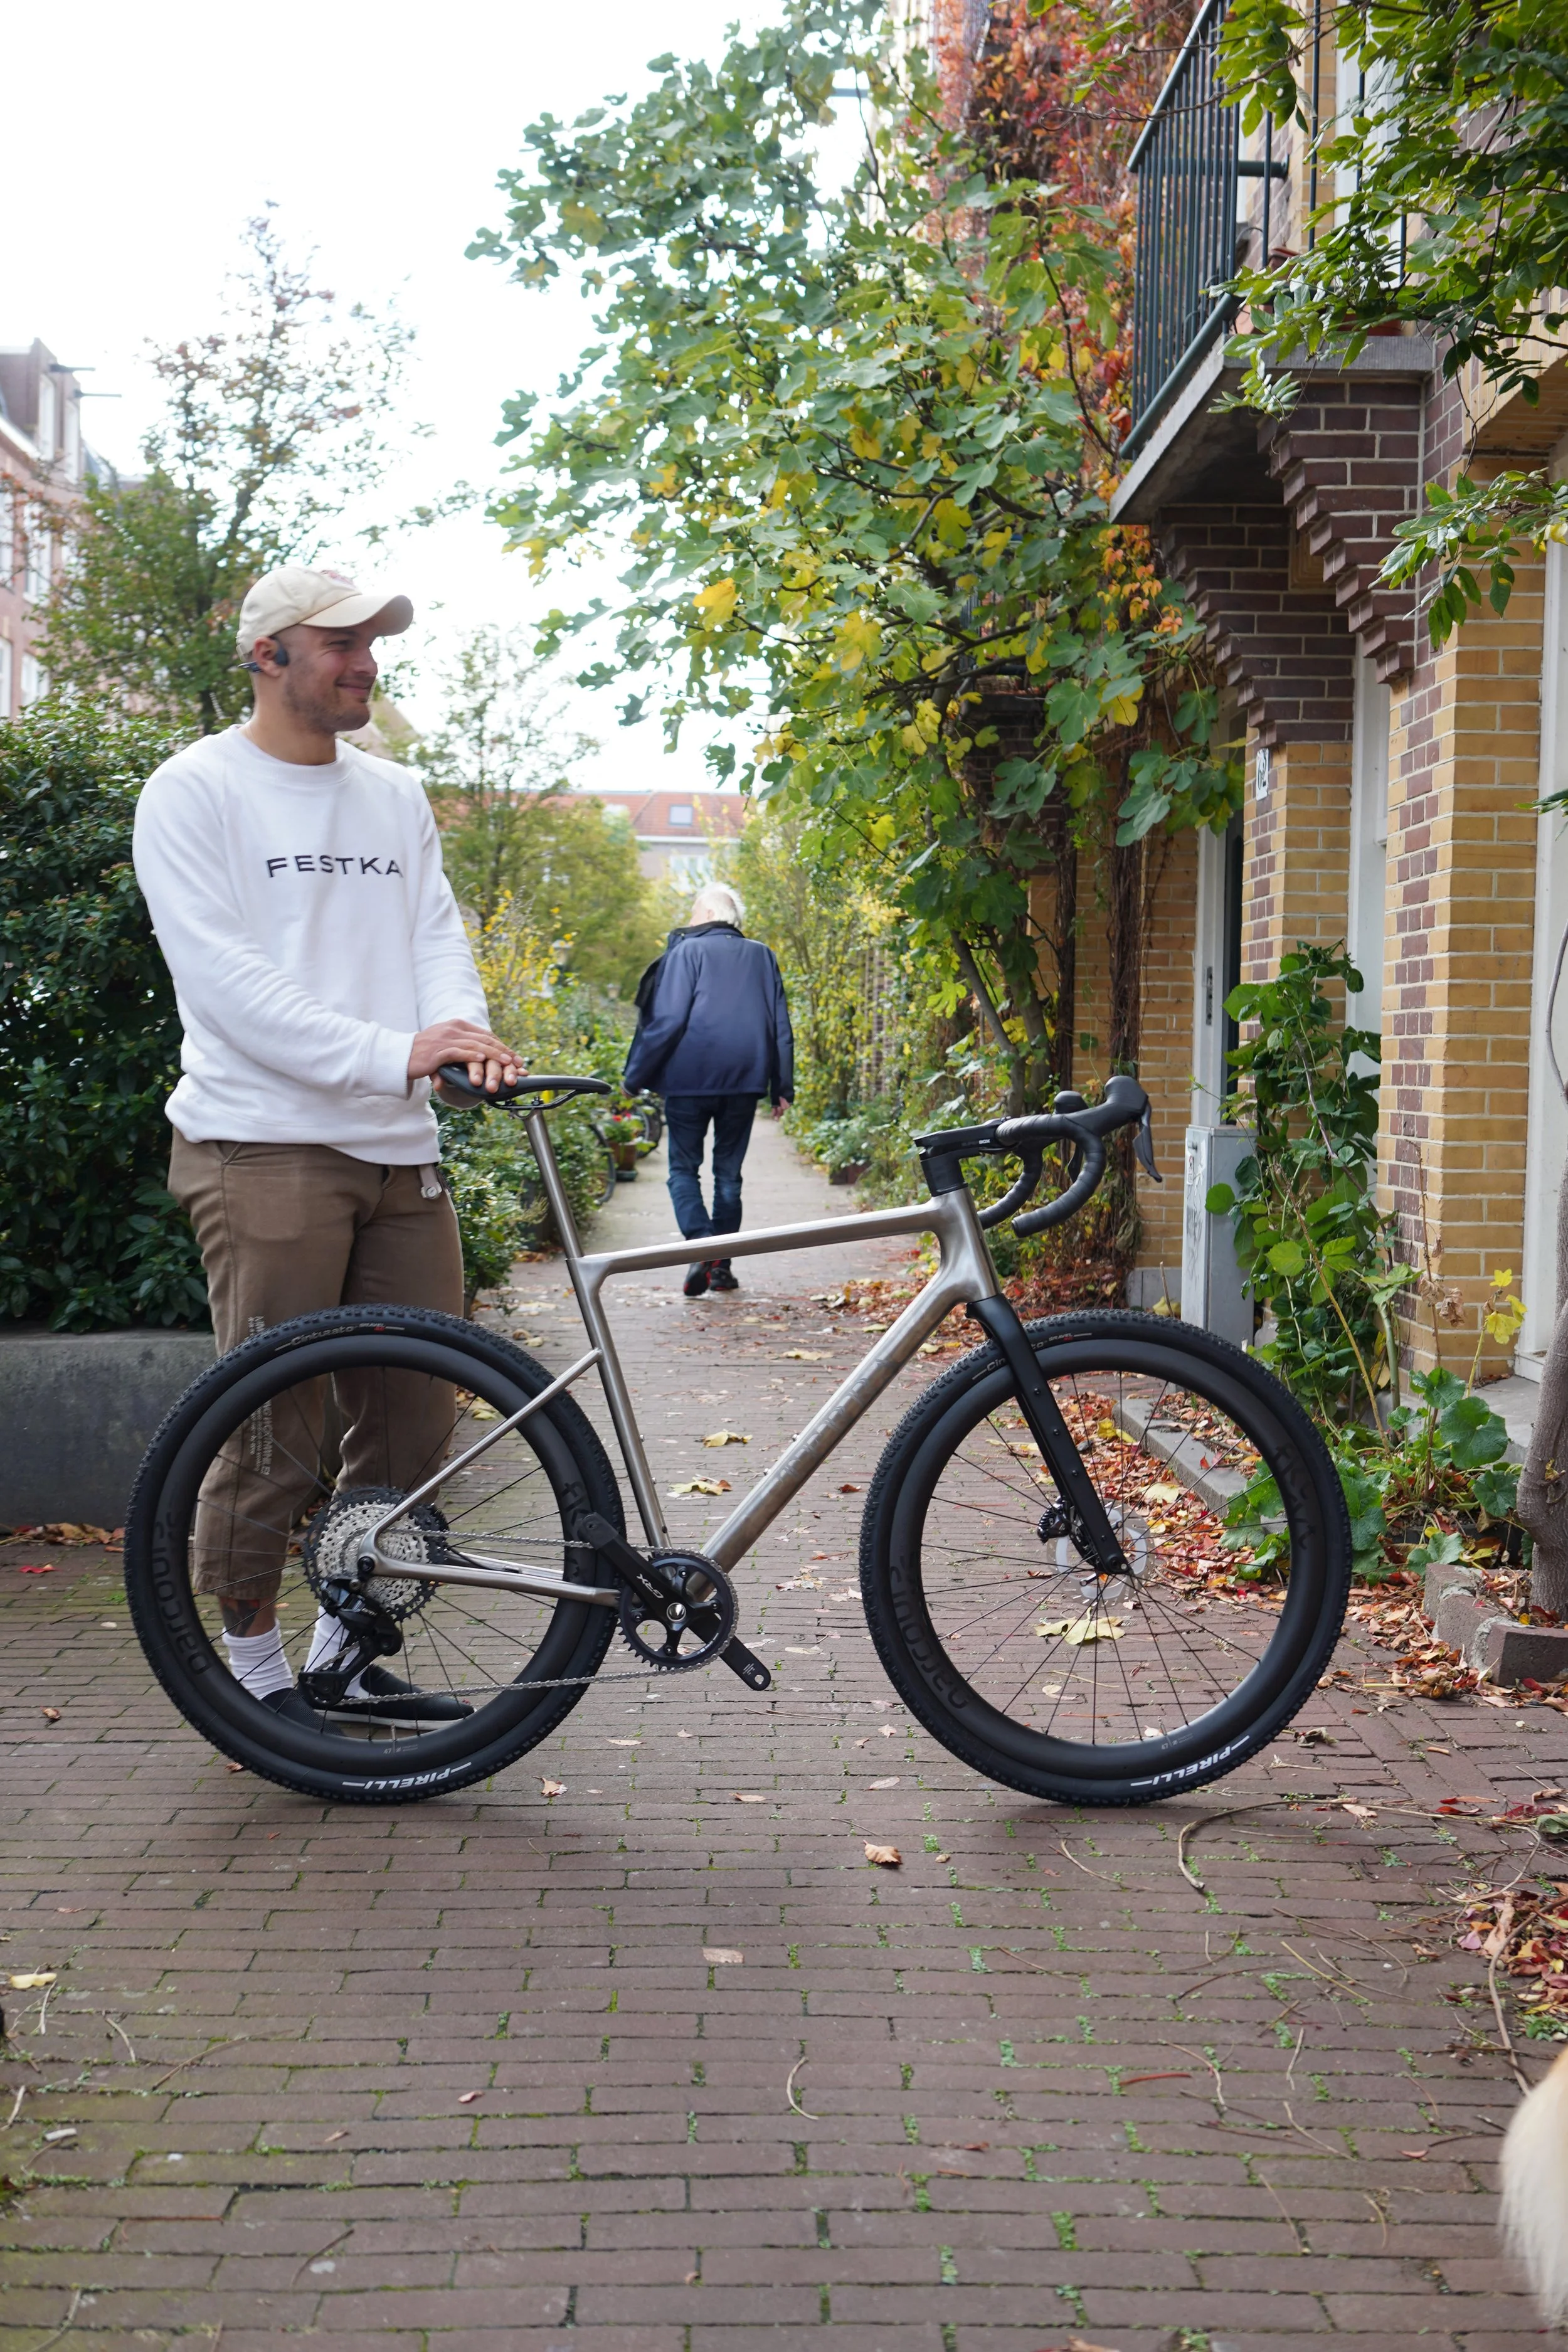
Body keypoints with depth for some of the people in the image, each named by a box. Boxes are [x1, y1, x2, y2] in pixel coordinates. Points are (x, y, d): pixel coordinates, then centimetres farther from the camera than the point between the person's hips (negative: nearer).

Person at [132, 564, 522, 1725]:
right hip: (266, 1147, -6)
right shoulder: (194, 791, -2)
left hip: (399, 1150, 6)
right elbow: (225, 975, -13)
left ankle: (347, 1654, 24)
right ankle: (255, 1666, 15)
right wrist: (392, 1053, -23)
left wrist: (465, 1031, -13)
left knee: (417, 1422, 8)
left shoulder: (398, 797, 18)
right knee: (277, 1432, -3)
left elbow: (437, 932, 11)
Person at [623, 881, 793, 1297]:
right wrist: (782, 1088, 15)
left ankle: (701, 1245, -19)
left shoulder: (686, 952, -3)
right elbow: (780, 1026, 13)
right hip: (745, 1080, 4)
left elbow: (667, 1020, -10)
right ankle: (722, 1265, 10)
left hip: (690, 1079, -4)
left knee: (684, 1168, 3)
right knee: (729, 1172, 11)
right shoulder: (762, 957, 13)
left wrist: (635, 1075, -4)